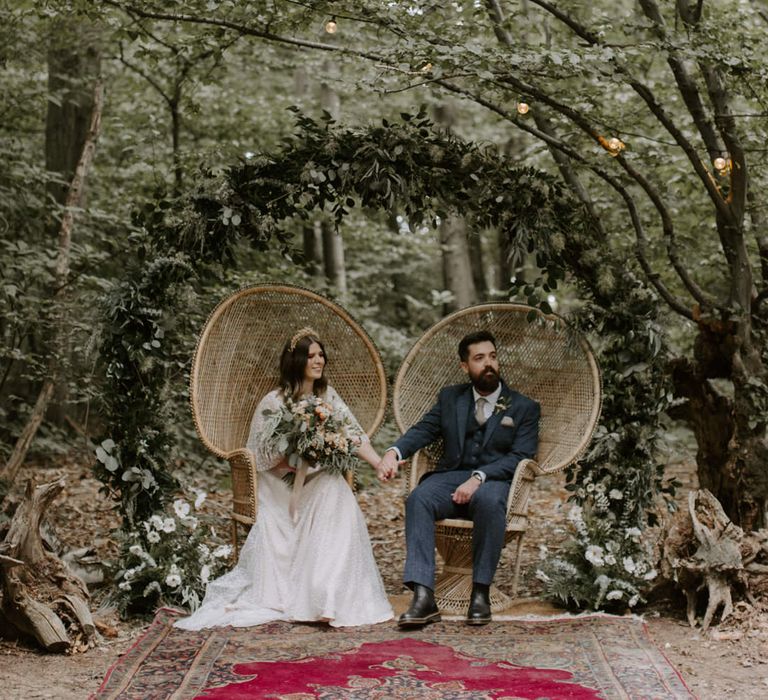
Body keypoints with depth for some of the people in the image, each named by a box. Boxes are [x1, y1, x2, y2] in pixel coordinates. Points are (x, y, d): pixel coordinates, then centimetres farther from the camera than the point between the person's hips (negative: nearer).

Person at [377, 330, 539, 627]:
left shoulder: (524, 408, 10)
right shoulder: (449, 398, 20)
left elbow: (520, 456, -2)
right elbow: (423, 430, 9)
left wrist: (479, 478, -18)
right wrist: (394, 451, -15)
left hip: (494, 481, -2)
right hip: (450, 477, 2)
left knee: (488, 500, -39)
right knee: (419, 498, -31)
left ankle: (481, 593, -28)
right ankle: (423, 597, -39)